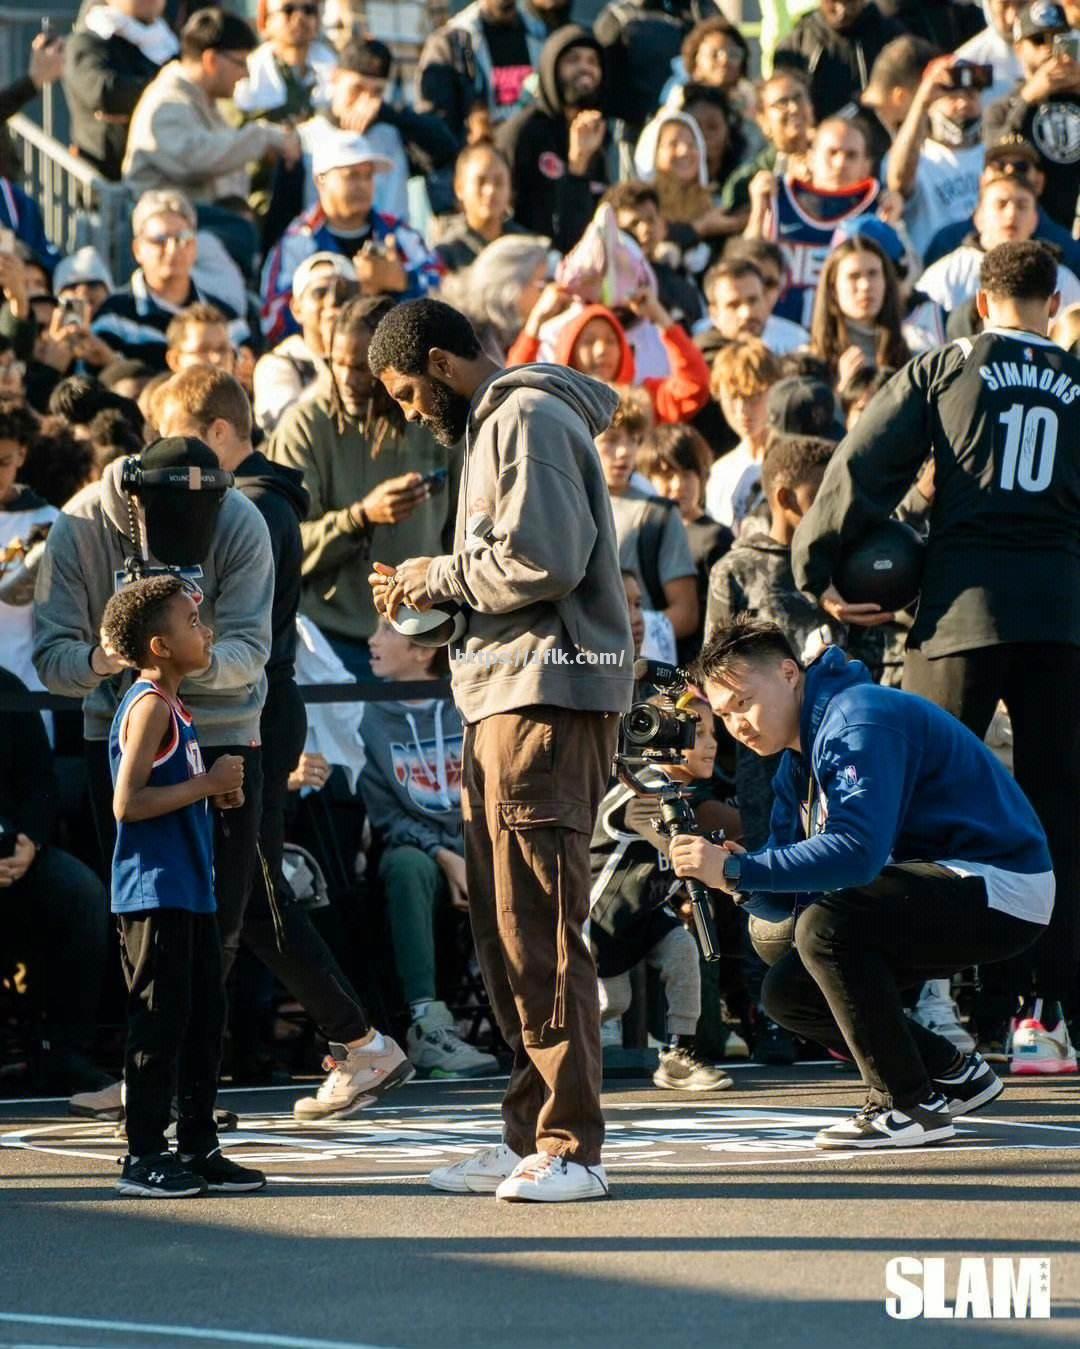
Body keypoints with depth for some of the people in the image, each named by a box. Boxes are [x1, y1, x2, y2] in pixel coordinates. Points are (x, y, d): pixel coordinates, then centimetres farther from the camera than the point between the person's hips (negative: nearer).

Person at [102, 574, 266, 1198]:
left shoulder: (174, 708, 17)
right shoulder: (149, 707, -13)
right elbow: (128, 803, -21)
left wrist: (217, 793, 8)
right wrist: (208, 784, -17)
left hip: (191, 890, 10)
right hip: (155, 892, -10)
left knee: (206, 1018, 12)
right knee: (161, 1021, -7)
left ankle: (199, 1147, 18)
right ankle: (144, 1156, -3)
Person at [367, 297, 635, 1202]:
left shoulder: (528, 419, -9)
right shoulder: (497, 423, 23)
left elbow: (545, 559, -20)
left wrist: (442, 576, -6)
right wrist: (434, 592, 10)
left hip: (549, 697, -11)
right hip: (506, 695, 11)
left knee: (540, 924, -11)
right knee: (505, 924, 10)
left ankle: (571, 1147, -11)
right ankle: (530, 1136, 14)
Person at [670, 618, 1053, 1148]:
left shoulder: (859, 721, -19)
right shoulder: (798, 760, 13)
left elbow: (857, 851, -33)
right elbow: (787, 901, 7)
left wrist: (736, 869, -32)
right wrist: (741, 881, -15)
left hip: (1001, 888, -10)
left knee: (825, 926, -29)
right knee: (787, 994, 7)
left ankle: (908, 1105, -18)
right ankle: (953, 1075, 16)